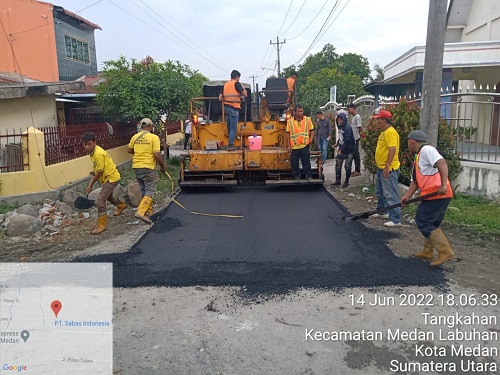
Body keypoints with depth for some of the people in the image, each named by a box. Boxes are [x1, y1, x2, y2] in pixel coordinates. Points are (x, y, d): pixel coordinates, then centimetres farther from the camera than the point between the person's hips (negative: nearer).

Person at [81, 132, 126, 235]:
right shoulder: (93, 151, 0)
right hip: (108, 176, 10)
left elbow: (100, 172, -23)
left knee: (100, 200, -15)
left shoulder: (98, 154, -28)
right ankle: (121, 205, 60)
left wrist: (90, 185, -16)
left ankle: (101, 225, -5)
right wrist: (94, 172, -6)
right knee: (108, 195, 31)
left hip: (111, 178, -10)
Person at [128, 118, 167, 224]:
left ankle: (149, 211, 28)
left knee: (143, 190, 18)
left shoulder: (135, 137, 6)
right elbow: (157, 155, -15)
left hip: (136, 167, 6)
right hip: (148, 167, -6)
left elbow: (129, 150, 16)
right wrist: (163, 166, -1)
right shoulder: (154, 137, -10)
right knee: (150, 191, -2)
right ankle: (141, 212, -17)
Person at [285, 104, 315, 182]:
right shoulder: (290, 121, 0)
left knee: (306, 161, 4)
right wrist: (289, 145, 0)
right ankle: (296, 176, 18)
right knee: (294, 163, 5)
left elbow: (312, 130, 8)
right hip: (294, 146, 0)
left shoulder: (308, 119, 2)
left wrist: (310, 140, -3)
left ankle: (309, 176, 15)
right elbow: (288, 133, 3)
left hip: (304, 145, 0)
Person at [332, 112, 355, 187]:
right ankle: (337, 180, 17)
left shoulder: (347, 128, -17)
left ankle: (346, 181, 16)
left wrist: (341, 150, -21)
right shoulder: (339, 127, 7)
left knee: (347, 167, 2)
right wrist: (337, 143, 5)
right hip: (341, 150, 7)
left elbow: (347, 140, -21)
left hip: (348, 150, -7)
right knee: (338, 166, 7)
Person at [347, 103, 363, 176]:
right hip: (353, 138, 9)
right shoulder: (353, 117, 14)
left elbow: (361, 128, -18)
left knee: (356, 154, -4)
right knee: (354, 154, 12)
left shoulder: (357, 117, -14)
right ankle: (356, 170, 20)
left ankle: (358, 171, 1)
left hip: (355, 138, -9)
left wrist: (358, 134, -5)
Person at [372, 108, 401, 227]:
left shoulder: (390, 132, -17)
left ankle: (395, 220, -3)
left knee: (391, 194, -8)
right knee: (380, 192, 22)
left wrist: (387, 167, -28)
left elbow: (392, 149, -25)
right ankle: (382, 212, 37)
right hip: (381, 168, 11)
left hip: (388, 169, -11)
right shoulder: (384, 132, 15)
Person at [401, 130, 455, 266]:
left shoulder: (426, 150, -9)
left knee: (423, 222, -7)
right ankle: (427, 252, 29)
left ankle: (445, 251, -4)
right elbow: (415, 180, 19)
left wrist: (443, 184, -31)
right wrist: (407, 196, 8)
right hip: (435, 196, 10)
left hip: (437, 194, -10)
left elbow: (442, 163, -23)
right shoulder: (418, 157, 23)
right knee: (430, 224, 18)